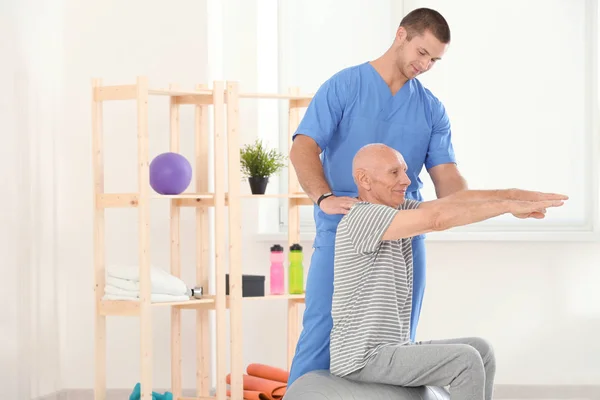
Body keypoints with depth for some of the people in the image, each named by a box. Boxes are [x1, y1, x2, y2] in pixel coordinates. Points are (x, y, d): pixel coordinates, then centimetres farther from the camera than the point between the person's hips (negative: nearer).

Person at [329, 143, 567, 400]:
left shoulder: (396, 209, 11)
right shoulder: (363, 216, -19)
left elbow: (455, 202, 0)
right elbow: (439, 217, -30)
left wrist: (516, 194, -15)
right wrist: (510, 206, -25)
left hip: (389, 350, 10)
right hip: (365, 359, -10)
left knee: (480, 350, 8)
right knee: (466, 361, -19)